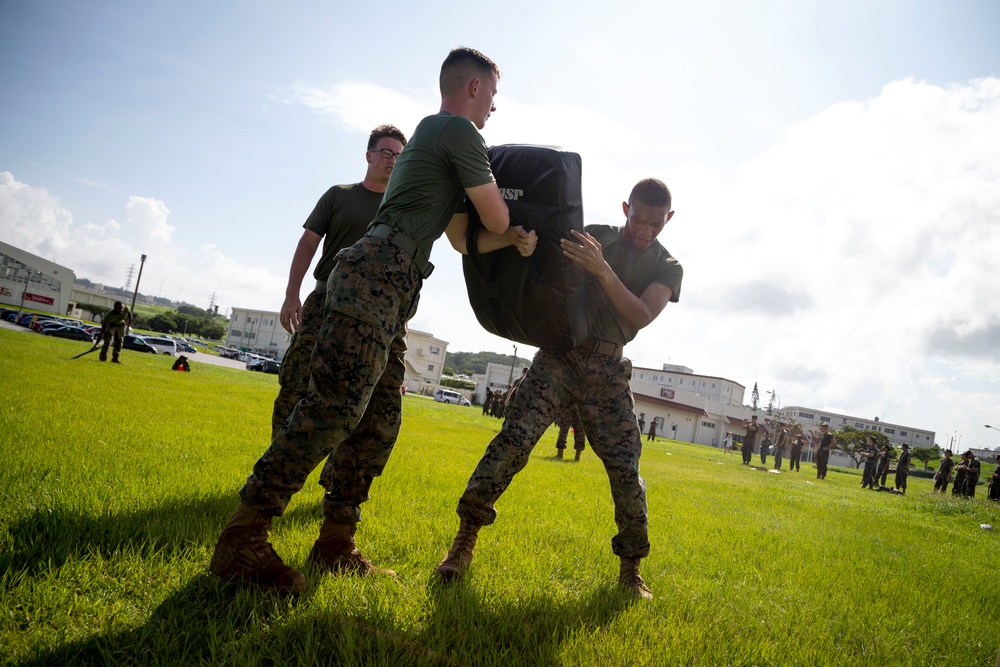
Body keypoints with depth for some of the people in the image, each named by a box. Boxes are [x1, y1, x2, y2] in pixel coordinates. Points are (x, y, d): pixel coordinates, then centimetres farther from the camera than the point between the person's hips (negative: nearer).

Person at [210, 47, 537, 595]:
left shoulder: (432, 136, 31)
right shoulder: (459, 131, 1)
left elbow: (463, 239, 32)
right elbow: (496, 218, 1)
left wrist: (514, 239, 17)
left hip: (388, 290, 11)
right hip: (376, 275, -11)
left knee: (380, 417, 7)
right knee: (336, 406, -19)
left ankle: (336, 543, 12)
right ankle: (241, 538, -17)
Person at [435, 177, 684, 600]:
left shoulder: (668, 268, 8)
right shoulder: (595, 235, 11)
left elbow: (641, 316, -9)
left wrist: (602, 270, -22)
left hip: (606, 372, 1)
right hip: (559, 354, 0)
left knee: (625, 469, -3)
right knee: (514, 438, -16)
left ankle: (630, 571, 16)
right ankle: (464, 540, -9)